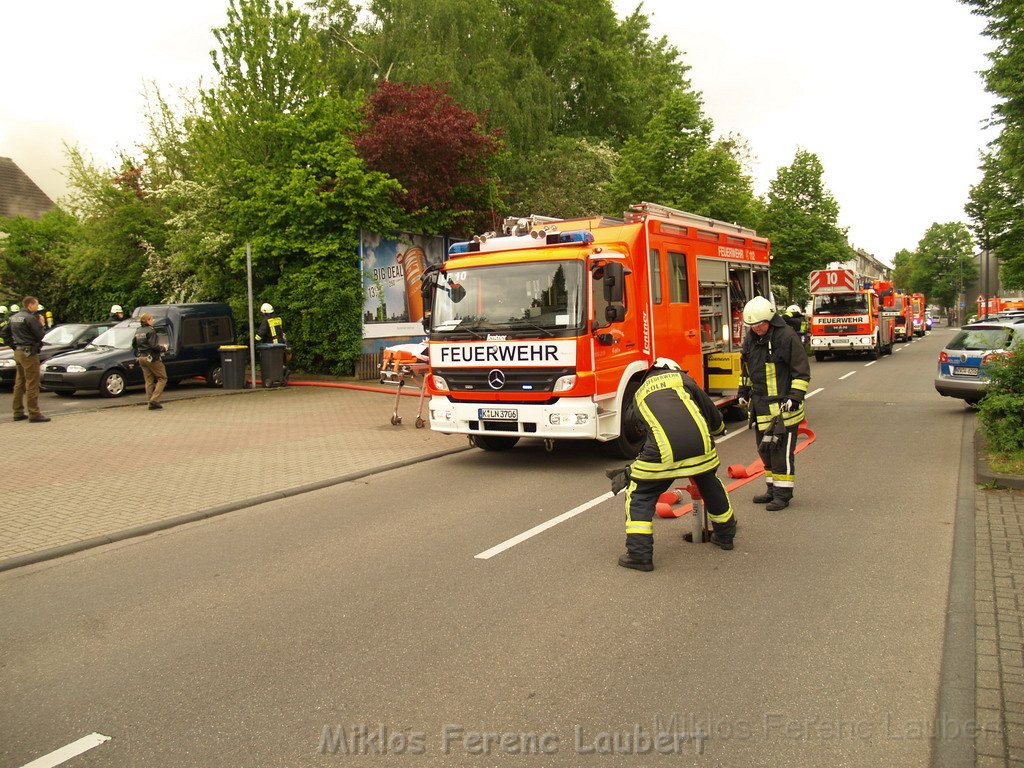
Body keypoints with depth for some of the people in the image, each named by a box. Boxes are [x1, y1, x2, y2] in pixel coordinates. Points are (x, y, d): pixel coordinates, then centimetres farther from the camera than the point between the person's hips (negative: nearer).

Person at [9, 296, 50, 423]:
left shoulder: (14, 318, 12)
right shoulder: (30, 318, -15)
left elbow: (11, 335, 18)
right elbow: (41, 335, -15)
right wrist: (41, 325, 0)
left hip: (18, 352, 9)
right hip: (29, 353, -9)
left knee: (19, 384, 14)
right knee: (32, 384, -7)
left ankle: (18, 412, 18)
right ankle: (34, 414, -8)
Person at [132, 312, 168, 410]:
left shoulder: (138, 331, 11)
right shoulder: (150, 331, -15)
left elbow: (134, 345, 16)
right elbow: (153, 345, -22)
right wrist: (163, 349, -8)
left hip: (141, 358, 8)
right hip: (152, 358, -8)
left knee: (149, 380, 11)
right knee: (162, 378, 1)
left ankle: (151, 403, 10)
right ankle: (154, 400, -11)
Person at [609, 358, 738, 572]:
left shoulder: (640, 394, 27)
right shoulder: (681, 379, 21)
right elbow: (712, 413, 22)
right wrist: (718, 429, 43)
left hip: (663, 451, -1)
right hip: (701, 447, 2)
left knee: (640, 496, 14)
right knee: (711, 486, 29)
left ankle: (639, 554, 7)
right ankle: (725, 534, 46)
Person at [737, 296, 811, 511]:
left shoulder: (786, 336, -14)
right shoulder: (750, 338, 8)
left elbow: (802, 371, -11)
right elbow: (746, 368, 23)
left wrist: (795, 396, -16)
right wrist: (743, 392, 19)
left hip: (782, 406, -8)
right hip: (760, 405, 8)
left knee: (781, 450, -4)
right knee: (765, 449, 15)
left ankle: (783, 493, 6)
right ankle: (773, 489, 27)